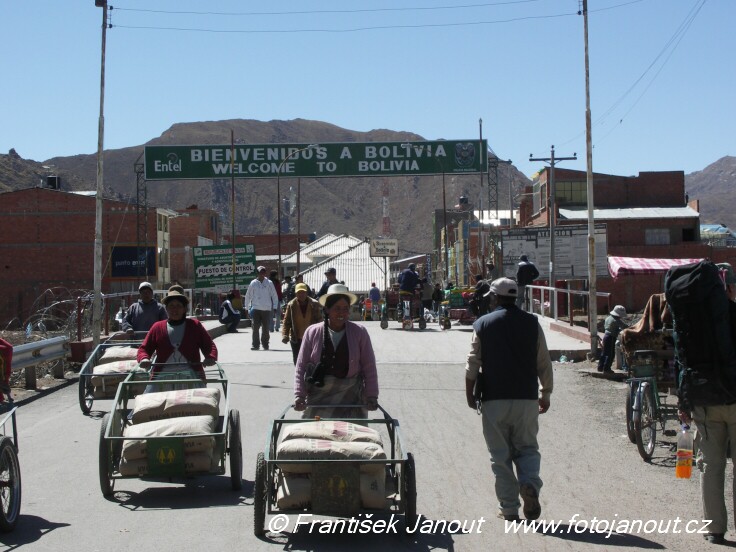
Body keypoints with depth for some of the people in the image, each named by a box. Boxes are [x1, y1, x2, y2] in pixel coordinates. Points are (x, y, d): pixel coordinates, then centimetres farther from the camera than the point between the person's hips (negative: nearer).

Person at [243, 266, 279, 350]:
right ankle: (255, 344, 2)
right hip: (256, 309, 0)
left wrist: (274, 307, -1)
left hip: (267, 309, 0)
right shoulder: (253, 283, 4)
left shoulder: (269, 283, 2)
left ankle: (265, 343, 20)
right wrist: (246, 307, 9)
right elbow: (248, 296, 10)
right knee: (255, 327, -4)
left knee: (265, 328, 5)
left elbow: (274, 296, 5)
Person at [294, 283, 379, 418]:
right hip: (318, 398, 1)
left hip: (351, 397, 0)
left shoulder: (359, 332, -1)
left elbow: (369, 367, 2)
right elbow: (301, 368, 3)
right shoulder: (312, 333, 0)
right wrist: (299, 396, -5)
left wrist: (371, 396, -4)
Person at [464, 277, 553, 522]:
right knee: (527, 447, 13)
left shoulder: (483, 324, 0)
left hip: (494, 399, -1)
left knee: (500, 454, 7)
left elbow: (473, 363, -2)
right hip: (527, 398, 1)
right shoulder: (532, 323, 4)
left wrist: (470, 394, 8)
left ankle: (509, 507, 8)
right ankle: (530, 484, -13)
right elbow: (544, 363, 5)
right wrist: (546, 394, 14)